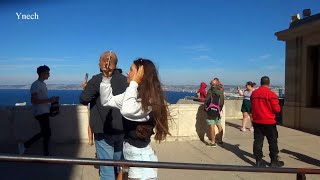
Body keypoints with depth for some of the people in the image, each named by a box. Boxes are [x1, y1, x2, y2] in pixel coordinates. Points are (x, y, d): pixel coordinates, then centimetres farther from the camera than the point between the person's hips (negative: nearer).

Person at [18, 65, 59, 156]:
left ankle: (24, 145, 23)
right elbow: (34, 100, -21)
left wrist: (52, 100, 8)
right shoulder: (36, 85, -13)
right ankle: (46, 154, 11)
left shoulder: (43, 84, 16)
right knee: (47, 133, -2)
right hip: (40, 112, -9)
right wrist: (49, 100, -22)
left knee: (44, 132, 14)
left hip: (44, 112, 10)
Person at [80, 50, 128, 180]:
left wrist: (86, 88, 11)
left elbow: (83, 100, -9)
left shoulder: (98, 79, -13)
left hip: (104, 131, -5)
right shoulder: (125, 80, 3)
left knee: (107, 169, 4)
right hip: (122, 130, 6)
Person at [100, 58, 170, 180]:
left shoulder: (150, 99, -22)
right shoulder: (135, 95, 4)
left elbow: (127, 111, -40)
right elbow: (106, 101, 10)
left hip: (141, 156, -8)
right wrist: (106, 78, -1)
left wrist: (134, 83, -29)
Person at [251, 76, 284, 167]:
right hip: (269, 122, -4)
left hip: (257, 122, 4)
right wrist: (278, 105, 9)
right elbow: (277, 109, -12)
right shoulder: (271, 94, -14)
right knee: (273, 142, 10)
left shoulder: (253, 93, 2)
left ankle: (259, 161, 13)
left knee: (258, 141, 8)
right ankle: (274, 161, 18)